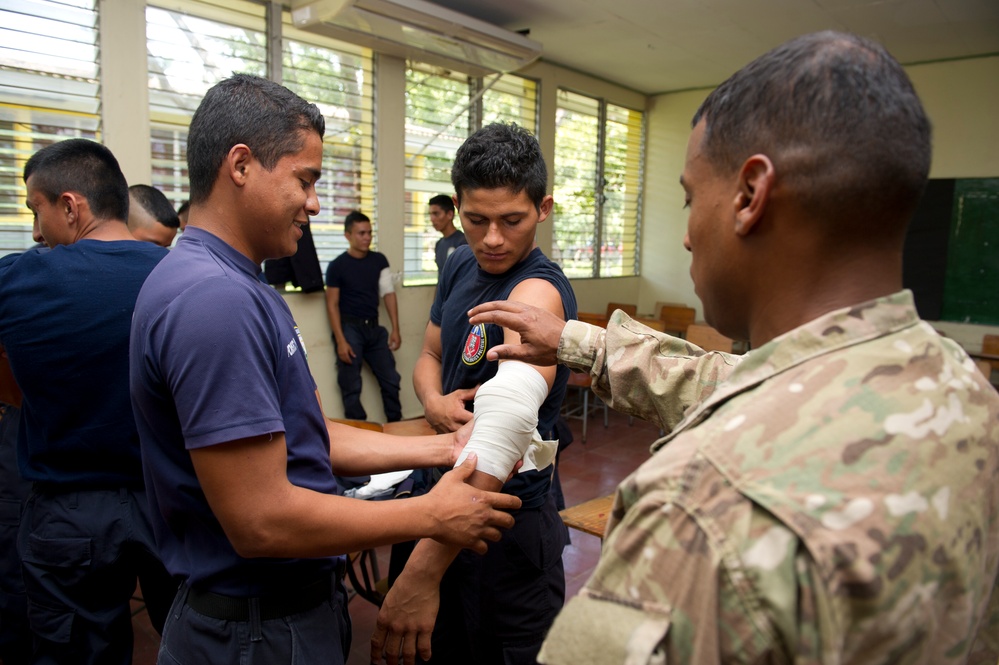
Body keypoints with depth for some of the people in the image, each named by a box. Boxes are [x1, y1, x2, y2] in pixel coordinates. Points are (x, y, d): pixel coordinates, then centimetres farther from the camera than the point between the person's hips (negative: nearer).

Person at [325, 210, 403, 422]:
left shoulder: (379, 260, 5)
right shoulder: (337, 266, -6)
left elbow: (388, 294, 6)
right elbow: (332, 305, -6)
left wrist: (395, 329, 0)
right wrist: (341, 341, -14)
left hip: (374, 327, 4)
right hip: (349, 328, -4)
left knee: (391, 380, 8)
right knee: (351, 387, 1)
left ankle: (396, 426, 23)